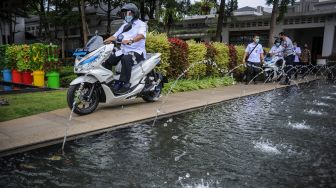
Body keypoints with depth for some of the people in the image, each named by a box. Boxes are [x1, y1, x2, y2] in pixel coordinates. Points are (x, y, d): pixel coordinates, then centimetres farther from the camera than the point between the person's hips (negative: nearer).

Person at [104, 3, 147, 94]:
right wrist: (103, 42, -1)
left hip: (137, 51, -7)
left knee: (125, 59, -38)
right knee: (107, 60, -14)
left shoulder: (141, 24, 3)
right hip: (124, 51, 7)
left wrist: (130, 40, -39)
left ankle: (125, 83, -37)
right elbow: (115, 36, 18)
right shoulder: (124, 26, 26)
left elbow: (141, 35, -20)